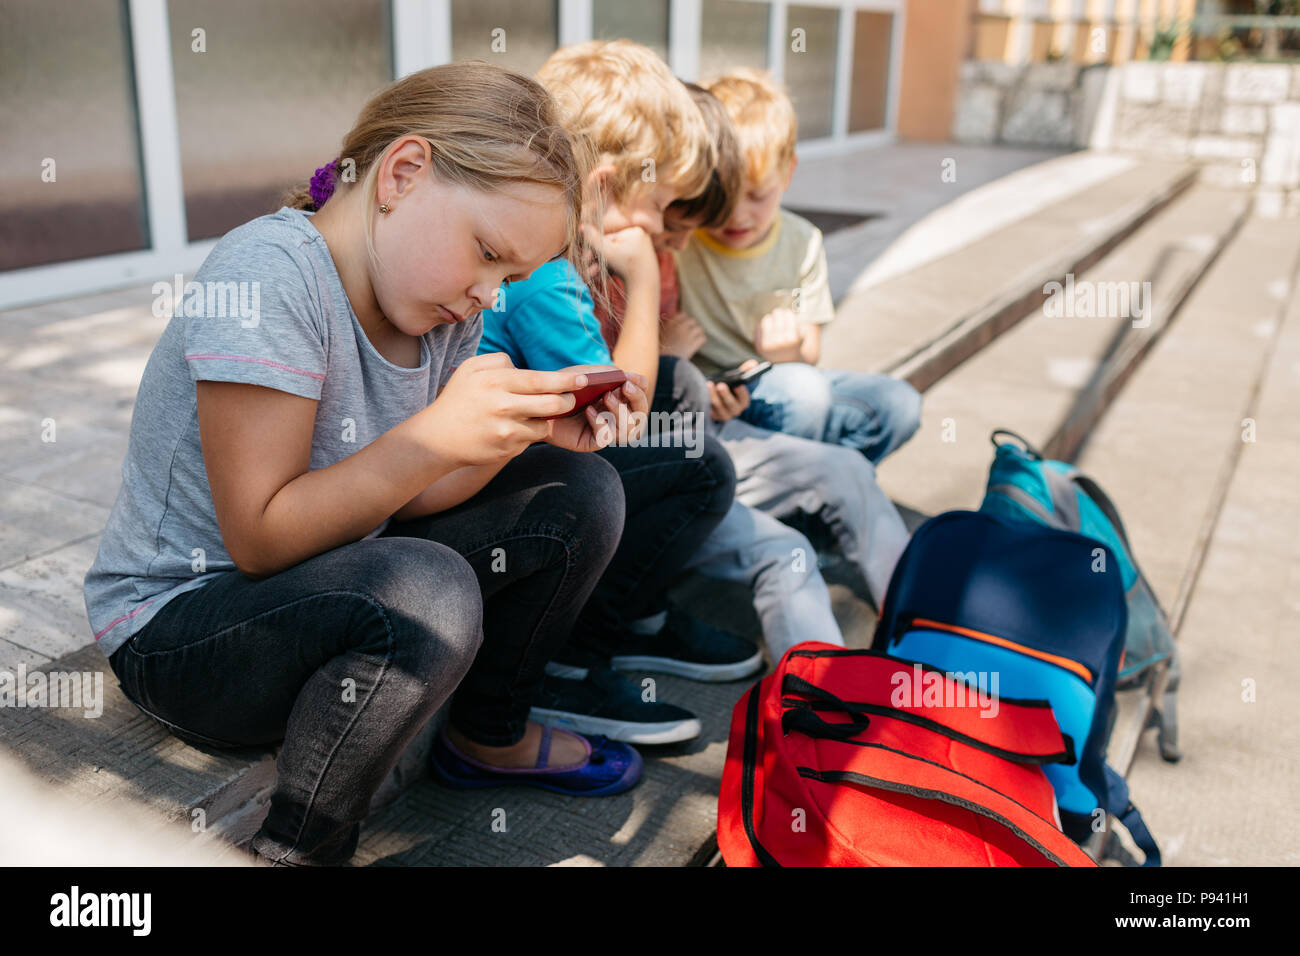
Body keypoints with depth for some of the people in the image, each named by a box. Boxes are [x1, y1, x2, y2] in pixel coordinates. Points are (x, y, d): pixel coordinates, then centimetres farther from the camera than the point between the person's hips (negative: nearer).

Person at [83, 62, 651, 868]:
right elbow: (260, 538, -26)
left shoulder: (446, 307, 0)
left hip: (333, 582, 8)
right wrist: (439, 435, -35)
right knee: (428, 592, -37)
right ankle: (302, 849, -11)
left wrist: (524, 423, -16)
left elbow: (403, 500, -1)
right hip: (179, 621, -8)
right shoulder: (270, 273, -25)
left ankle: (491, 737, 18)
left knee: (581, 490, 1)